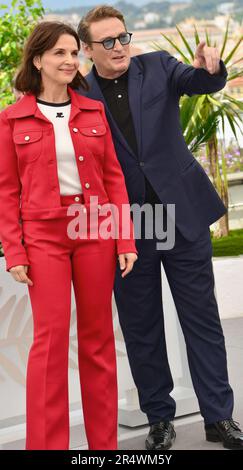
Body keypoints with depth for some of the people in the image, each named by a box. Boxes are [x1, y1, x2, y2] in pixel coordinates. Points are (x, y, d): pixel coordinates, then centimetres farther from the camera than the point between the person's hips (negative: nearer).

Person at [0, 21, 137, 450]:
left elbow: (113, 177, 7)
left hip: (96, 231, 3)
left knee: (98, 337, 7)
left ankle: (105, 442, 15)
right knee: (51, 337, -5)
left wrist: (126, 240, 1)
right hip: (43, 236, -2)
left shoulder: (93, 111, 8)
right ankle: (47, 443, 4)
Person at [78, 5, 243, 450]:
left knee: (202, 315, 5)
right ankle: (159, 417, 22)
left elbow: (201, 82, -13)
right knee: (140, 325, 8)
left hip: (181, 211, 1)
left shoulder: (158, 67, 2)